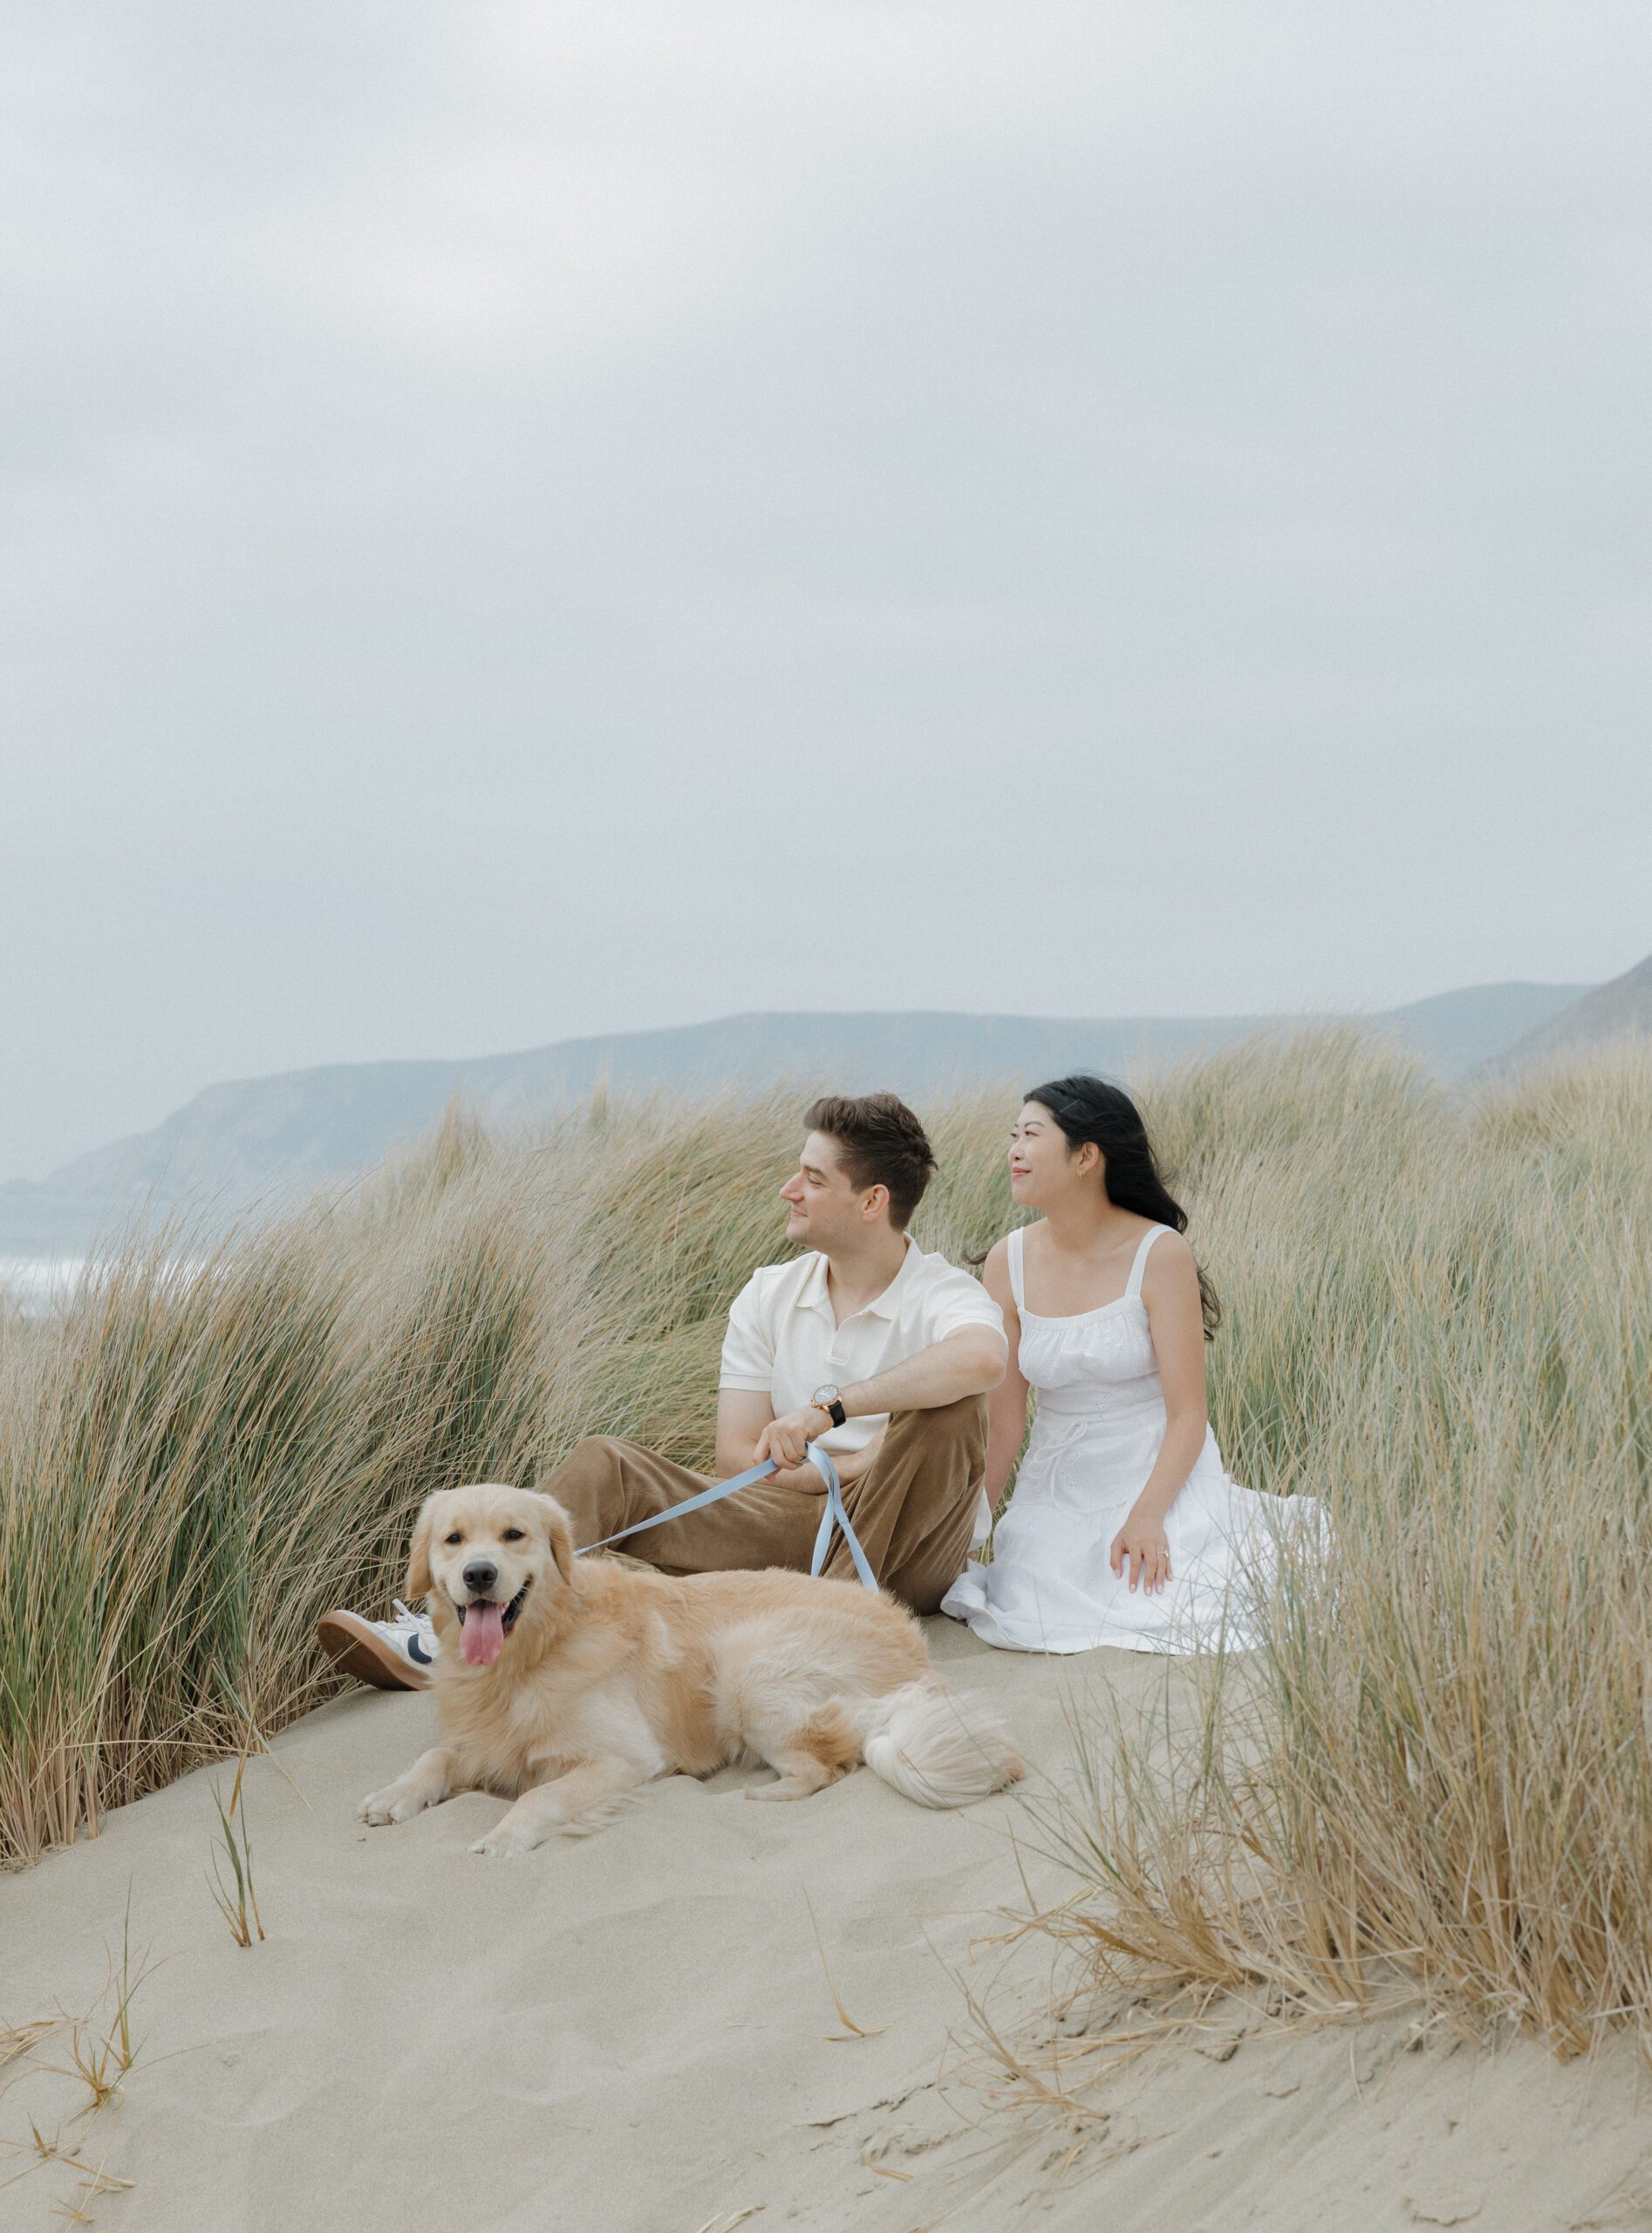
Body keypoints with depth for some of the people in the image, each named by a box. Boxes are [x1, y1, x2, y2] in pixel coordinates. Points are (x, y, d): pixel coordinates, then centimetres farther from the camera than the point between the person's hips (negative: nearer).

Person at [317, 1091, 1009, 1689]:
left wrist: (831, 1410, -36)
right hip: (789, 1525, 5)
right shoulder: (768, 1297, 8)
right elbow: (737, 1455, 3)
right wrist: (859, 1464, -13)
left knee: (946, 1411, -33)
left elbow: (984, 1357, -37)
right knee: (606, 1464, -11)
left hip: (900, 1548, -5)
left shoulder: (942, 1296, -10)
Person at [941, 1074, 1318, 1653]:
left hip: (1162, 1475, -3)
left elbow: (1186, 1415, -13)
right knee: (1029, 1620, -24)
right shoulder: (1009, 1262, -2)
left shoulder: (1159, 1254, -13)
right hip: (1058, 1487, 3)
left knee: (1162, 1612, -26)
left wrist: (1146, 1516, -26)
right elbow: (1001, 1421, 0)